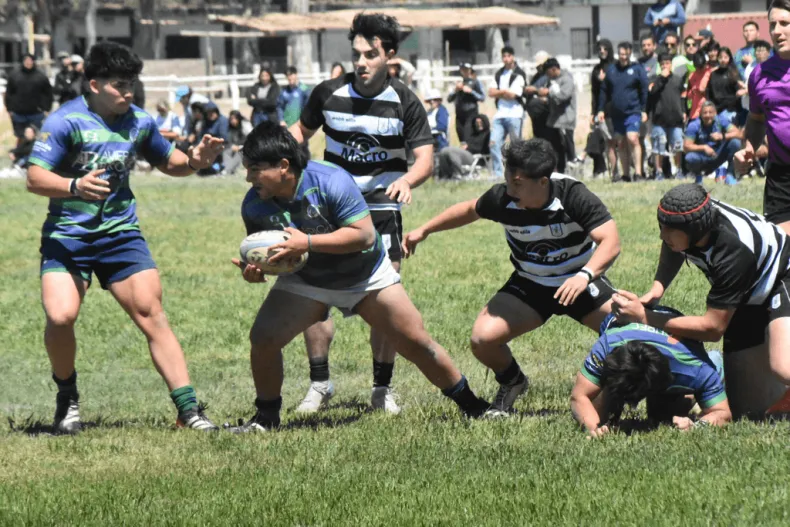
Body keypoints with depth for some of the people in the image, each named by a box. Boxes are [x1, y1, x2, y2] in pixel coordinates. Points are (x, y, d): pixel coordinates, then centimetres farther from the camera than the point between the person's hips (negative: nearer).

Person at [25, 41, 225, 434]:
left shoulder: (139, 121, 4)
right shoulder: (66, 121, -11)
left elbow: (167, 162, 21)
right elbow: (35, 178, -16)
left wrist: (193, 161, -1)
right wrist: (75, 185, -34)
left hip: (121, 234, 3)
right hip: (67, 236, -3)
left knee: (152, 315, -8)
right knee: (60, 317, -21)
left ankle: (188, 410, -8)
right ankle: (67, 397, 7)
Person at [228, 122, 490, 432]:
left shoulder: (330, 181, -31)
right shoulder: (254, 205, -16)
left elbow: (364, 234, -33)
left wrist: (308, 242, -40)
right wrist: (252, 271, -26)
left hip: (366, 276, -3)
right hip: (305, 280, 3)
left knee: (416, 343, -3)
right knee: (263, 338, -17)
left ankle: (472, 406, 15)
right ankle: (266, 417, 4)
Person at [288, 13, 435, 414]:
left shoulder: (405, 103, -6)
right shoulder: (329, 94, -2)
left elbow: (425, 159, -9)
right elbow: (302, 131, 17)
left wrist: (408, 179, -30)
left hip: (382, 209, -1)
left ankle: (382, 389, 9)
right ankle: (319, 385, 7)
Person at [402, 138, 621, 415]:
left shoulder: (573, 195, -27)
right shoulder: (502, 198, -18)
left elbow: (610, 241, -33)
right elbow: (470, 210, 6)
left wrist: (584, 275, -49)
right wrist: (424, 230, 10)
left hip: (578, 283, -2)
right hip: (530, 286, 2)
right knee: (483, 337, -20)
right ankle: (511, 382, 15)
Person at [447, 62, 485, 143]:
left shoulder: (475, 82, 4)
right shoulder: (459, 83, 17)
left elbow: (482, 98, -2)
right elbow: (449, 99, 14)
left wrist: (471, 91, -10)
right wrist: (456, 90, -1)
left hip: (471, 113, -5)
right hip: (459, 114, 5)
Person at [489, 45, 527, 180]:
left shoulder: (519, 75, -4)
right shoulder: (499, 74, 17)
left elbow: (512, 95, -13)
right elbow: (491, 93, 7)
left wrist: (499, 92, 0)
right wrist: (504, 92, -6)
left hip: (514, 114, -6)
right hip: (500, 113, 6)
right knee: (494, 143, -5)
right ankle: (498, 174, -3)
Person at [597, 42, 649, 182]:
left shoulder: (637, 69, -1)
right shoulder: (611, 70, 10)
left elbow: (644, 91, -2)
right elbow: (604, 91, 14)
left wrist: (644, 110, -7)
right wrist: (601, 109, 8)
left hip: (633, 111, -5)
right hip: (616, 113, 5)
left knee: (632, 139, -19)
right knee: (621, 144, 7)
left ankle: (638, 172, -17)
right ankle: (625, 174, 14)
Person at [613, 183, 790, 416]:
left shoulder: (733, 250, -40)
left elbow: (713, 327, -31)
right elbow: (673, 247, 8)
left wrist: (645, 318, -29)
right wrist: (658, 286, -10)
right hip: (747, 298, 7)